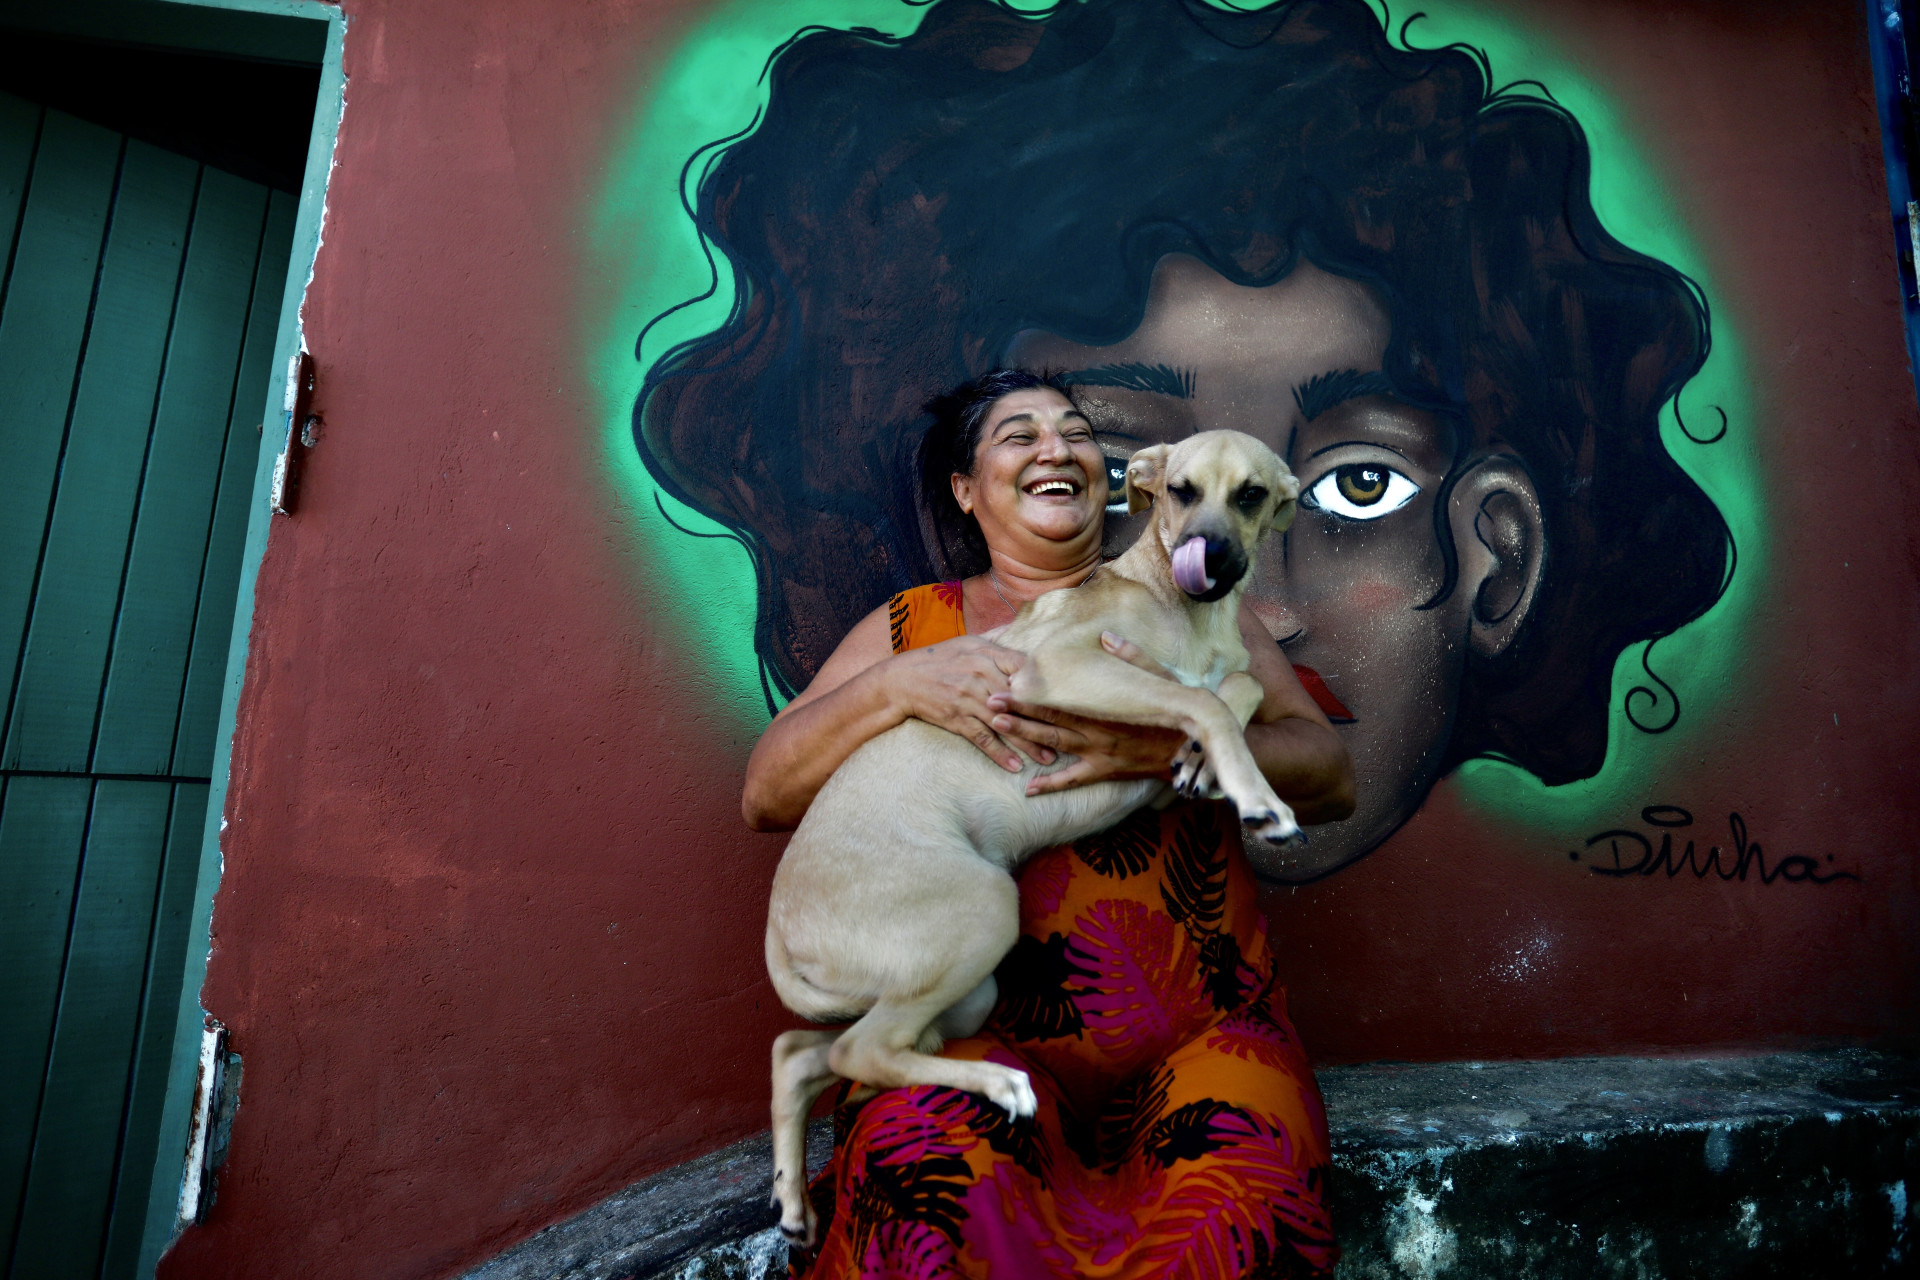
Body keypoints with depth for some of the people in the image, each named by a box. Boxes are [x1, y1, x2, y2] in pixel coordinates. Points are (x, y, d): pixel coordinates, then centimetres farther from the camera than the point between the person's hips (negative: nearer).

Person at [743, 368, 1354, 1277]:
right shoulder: (913, 625, 12)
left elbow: (1332, 781, 3)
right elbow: (764, 795, 4)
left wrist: (1172, 743, -17)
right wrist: (895, 686, -14)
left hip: (1199, 1025, 1)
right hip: (978, 1028, 0)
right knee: (930, 1165, -31)